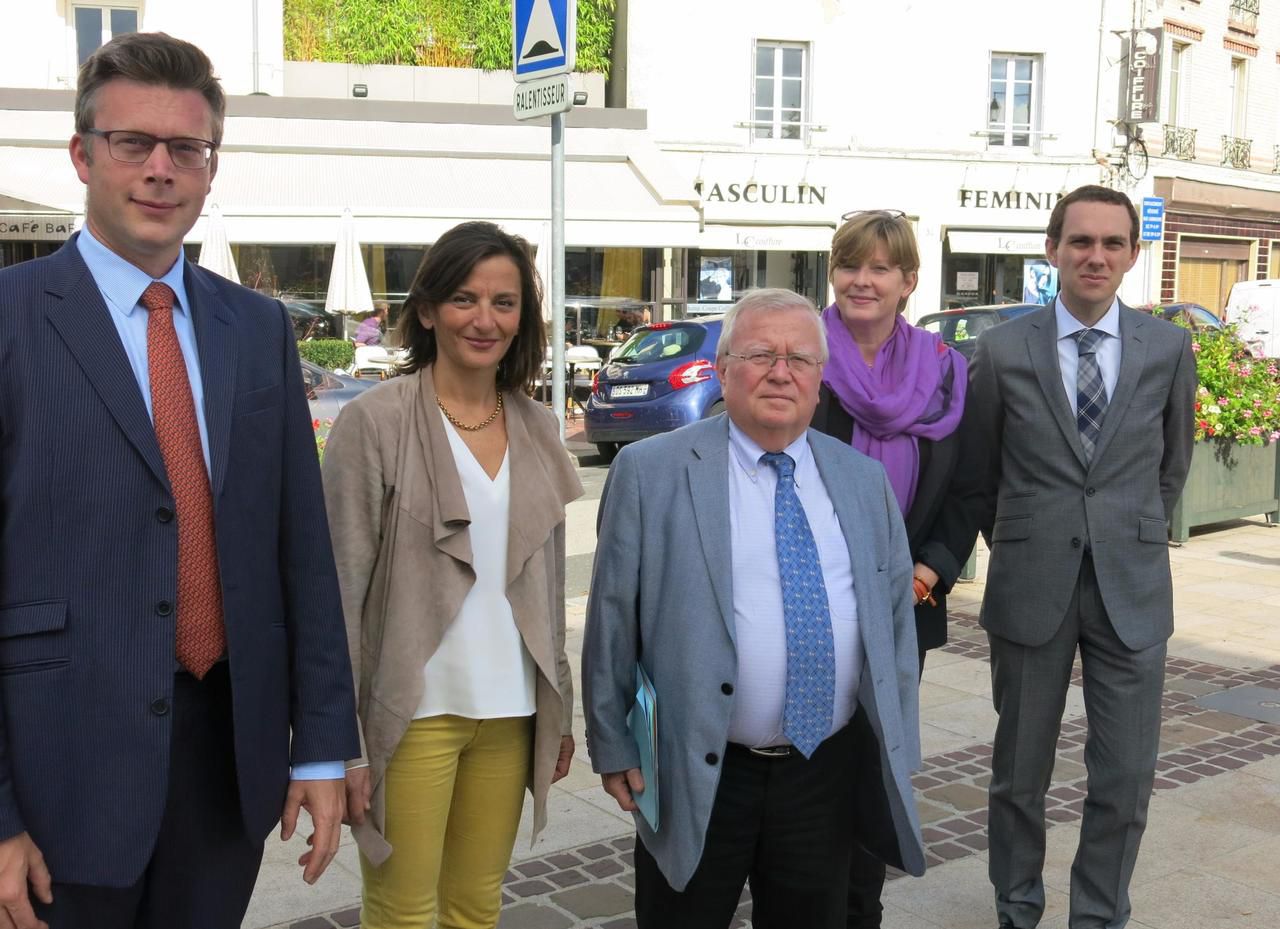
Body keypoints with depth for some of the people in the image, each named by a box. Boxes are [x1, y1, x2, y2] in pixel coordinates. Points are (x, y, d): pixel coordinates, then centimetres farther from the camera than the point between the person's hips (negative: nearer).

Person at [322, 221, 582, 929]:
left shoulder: (536, 428, 8)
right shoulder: (374, 423, -8)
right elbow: (340, 592, -9)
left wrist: (559, 711, 14)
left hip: (511, 712, 5)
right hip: (411, 711, -4)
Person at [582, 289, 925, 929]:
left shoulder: (865, 480, 6)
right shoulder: (650, 472, -7)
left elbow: (895, 614, 11)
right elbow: (612, 616, -4)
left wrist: (897, 745, 9)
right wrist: (612, 746, -3)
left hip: (828, 773, 4)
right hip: (695, 778, -3)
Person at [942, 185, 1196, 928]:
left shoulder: (1169, 349, 0)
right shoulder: (1003, 351, -3)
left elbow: (1173, 464, 14)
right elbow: (975, 476, 7)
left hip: (1131, 589, 1)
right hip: (1031, 588, -1)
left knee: (1127, 777, 5)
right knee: (1021, 773, 12)